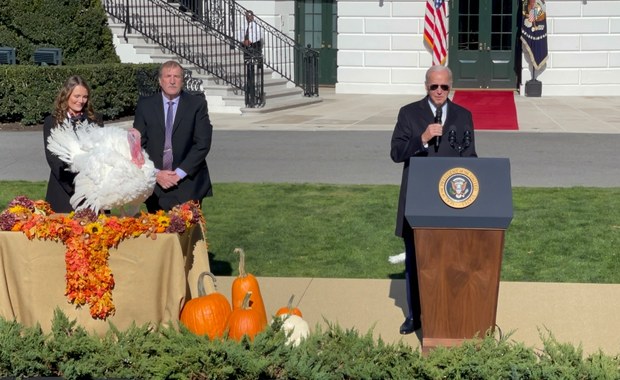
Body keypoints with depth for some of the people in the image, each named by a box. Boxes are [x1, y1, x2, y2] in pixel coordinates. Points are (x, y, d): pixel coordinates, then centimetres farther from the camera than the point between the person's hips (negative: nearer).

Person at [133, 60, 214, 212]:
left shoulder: (197, 104, 3)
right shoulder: (145, 105, 7)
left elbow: (203, 143, -4)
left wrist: (180, 173, -10)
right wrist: (156, 173, -7)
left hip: (188, 184, -1)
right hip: (155, 185, 2)